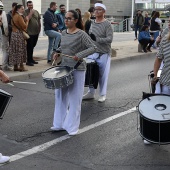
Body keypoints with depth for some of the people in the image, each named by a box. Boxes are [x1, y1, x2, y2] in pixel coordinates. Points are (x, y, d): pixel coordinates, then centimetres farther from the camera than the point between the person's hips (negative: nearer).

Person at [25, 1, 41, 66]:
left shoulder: (36, 12, 11)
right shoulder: (25, 12, -6)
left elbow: (39, 20, 15)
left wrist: (39, 28, 10)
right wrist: (31, 13, -17)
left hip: (36, 32, 6)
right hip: (29, 32, -6)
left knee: (33, 46, 16)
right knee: (29, 47, -5)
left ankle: (31, 59, 27)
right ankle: (28, 61, -1)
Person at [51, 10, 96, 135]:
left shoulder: (81, 34, -12)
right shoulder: (64, 33, 7)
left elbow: (93, 48, -16)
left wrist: (80, 55, -26)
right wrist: (58, 52, 3)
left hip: (77, 70, -7)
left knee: (75, 99, 2)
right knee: (60, 96, 13)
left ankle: (72, 127, 13)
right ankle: (60, 123, 27)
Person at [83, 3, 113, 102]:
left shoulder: (107, 24, -9)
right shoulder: (92, 23, 11)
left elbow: (110, 39, -19)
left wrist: (97, 39, -30)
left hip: (104, 54, -6)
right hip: (92, 53, 6)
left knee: (103, 75, 1)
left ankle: (103, 94, 14)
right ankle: (91, 93, 21)